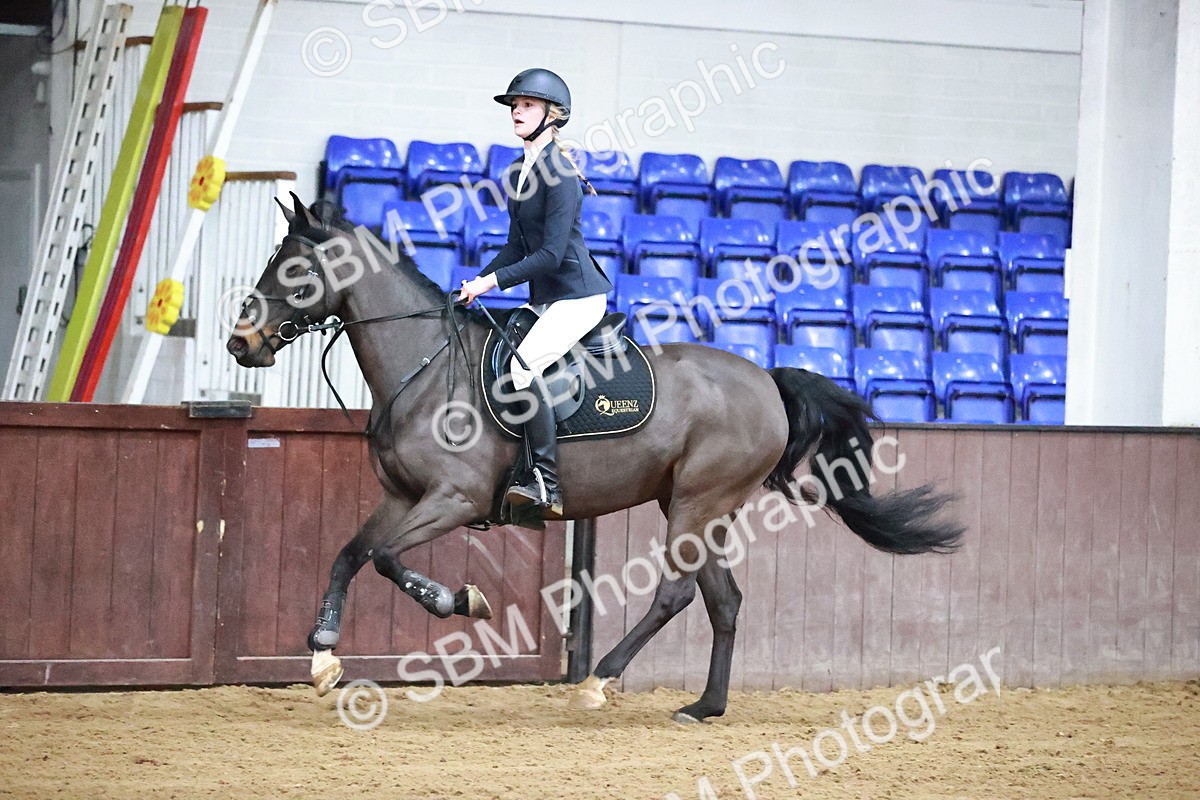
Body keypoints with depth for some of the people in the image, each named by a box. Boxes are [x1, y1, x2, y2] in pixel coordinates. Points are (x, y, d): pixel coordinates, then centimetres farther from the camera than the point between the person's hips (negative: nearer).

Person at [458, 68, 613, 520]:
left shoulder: (559, 171, -17)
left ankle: (550, 483, -23)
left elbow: (551, 254, -21)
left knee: (524, 364, -27)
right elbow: (517, 246, 14)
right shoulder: (521, 170, 11)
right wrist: (474, 286, 3)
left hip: (577, 294, -10)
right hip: (545, 297, 10)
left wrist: (492, 280, -20)